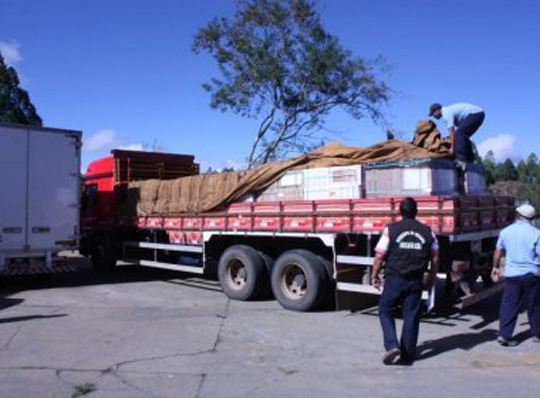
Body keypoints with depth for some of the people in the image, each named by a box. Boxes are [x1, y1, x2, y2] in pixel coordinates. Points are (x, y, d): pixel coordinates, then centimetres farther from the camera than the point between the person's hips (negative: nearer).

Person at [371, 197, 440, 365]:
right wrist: (432, 278, 21)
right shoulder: (427, 231, 4)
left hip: (394, 279, -3)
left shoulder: (391, 229, -6)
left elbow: (379, 256, -8)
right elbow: (435, 258, 9)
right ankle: (407, 355, 15)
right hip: (416, 281, 3)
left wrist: (374, 275, 5)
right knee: (411, 316, 10)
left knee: (385, 311, 12)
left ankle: (391, 345, -4)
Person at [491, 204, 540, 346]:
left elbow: (498, 251, 12)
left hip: (512, 274, 2)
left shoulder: (506, 231, 2)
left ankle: (504, 335, -2)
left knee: (509, 305, 4)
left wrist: (496, 267, 24)